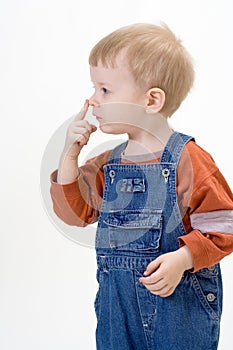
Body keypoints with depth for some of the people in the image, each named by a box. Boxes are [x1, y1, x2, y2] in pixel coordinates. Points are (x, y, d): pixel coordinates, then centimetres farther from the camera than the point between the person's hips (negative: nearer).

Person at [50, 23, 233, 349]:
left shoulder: (188, 160, -13)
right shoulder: (108, 164, 6)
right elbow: (75, 212, 5)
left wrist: (182, 259, -25)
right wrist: (69, 155, -2)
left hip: (179, 301, -5)